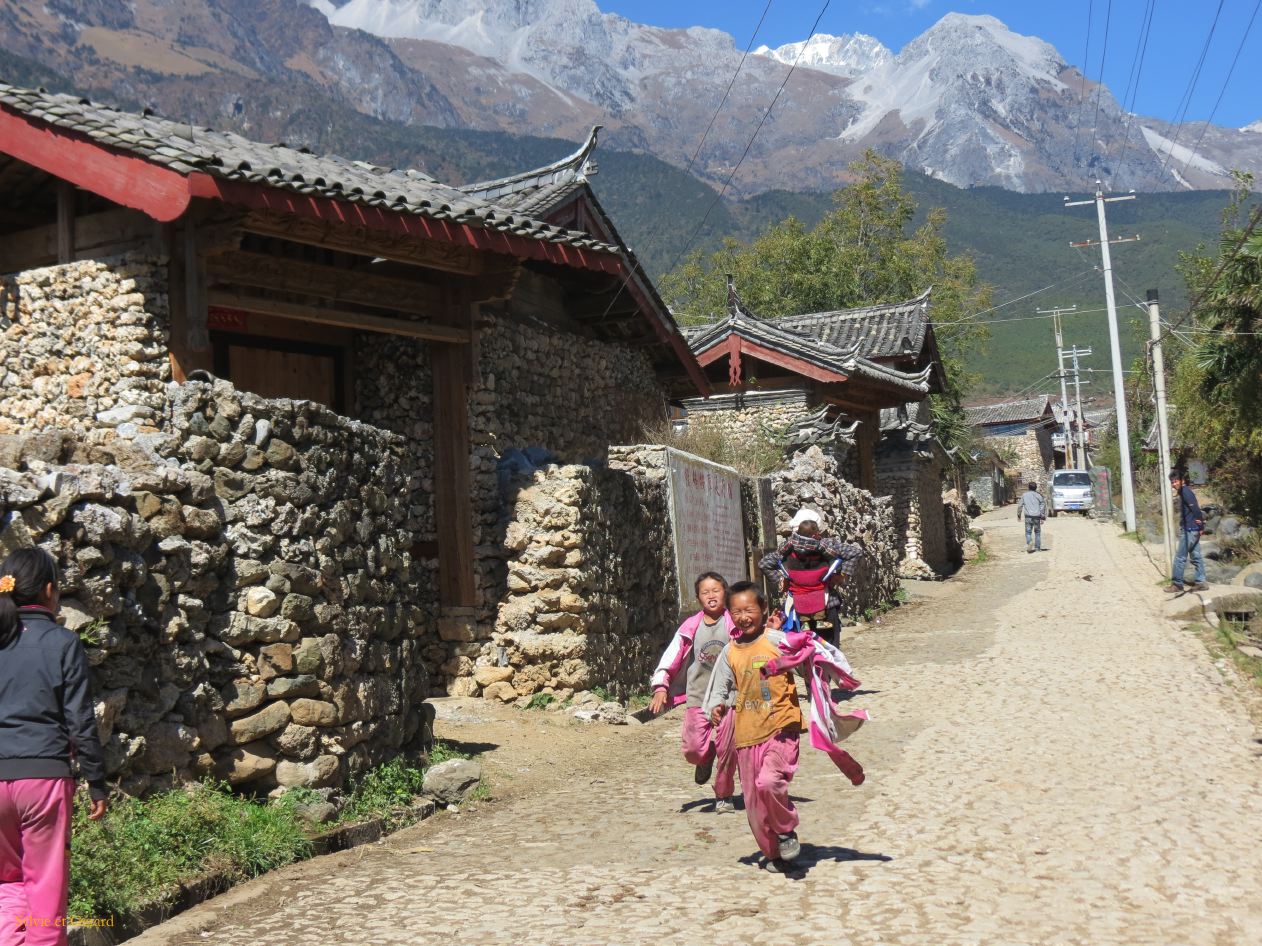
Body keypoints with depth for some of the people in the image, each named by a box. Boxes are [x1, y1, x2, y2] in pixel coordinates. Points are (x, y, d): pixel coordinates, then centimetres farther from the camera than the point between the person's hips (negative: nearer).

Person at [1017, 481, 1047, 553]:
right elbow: (1042, 507, -1)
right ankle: (1037, 548, 14)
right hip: (1037, 516, 0)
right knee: (1037, 532, 14)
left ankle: (1029, 542, -27)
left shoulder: (1024, 495, 4)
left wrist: (1019, 515, 16)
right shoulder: (1038, 495, 2)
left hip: (1028, 516, 0)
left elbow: (1020, 505, 6)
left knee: (1028, 532, 2)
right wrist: (1043, 517, 2)